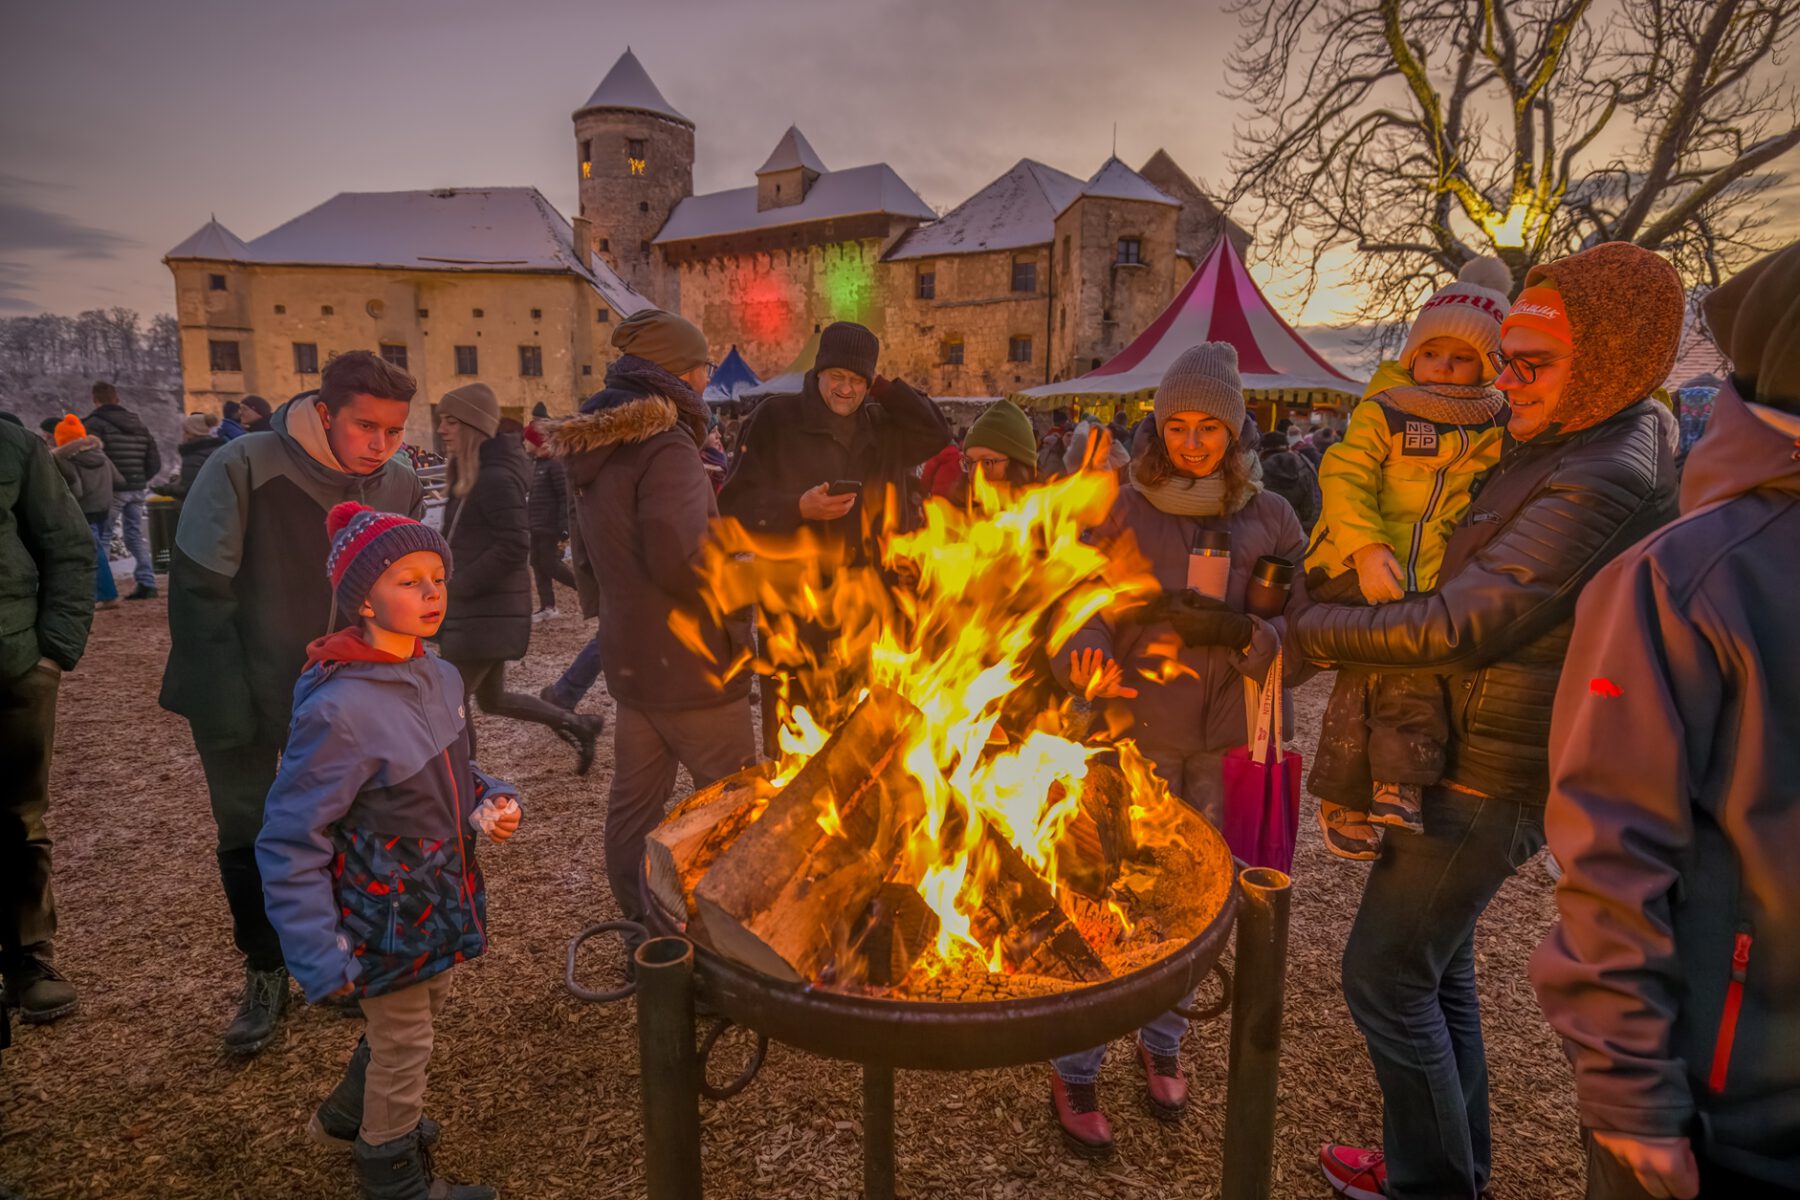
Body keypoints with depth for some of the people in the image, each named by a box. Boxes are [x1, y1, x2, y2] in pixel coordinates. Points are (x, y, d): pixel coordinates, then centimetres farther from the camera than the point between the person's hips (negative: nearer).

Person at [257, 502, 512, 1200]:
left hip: (437, 899, 7)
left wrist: (491, 803, -7)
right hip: (386, 919, -7)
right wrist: (321, 959, -22)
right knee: (403, 1044, 14)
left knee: (422, 1009, 27)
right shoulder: (339, 709, -29)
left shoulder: (440, 678, -5)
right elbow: (288, 843, -22)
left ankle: (349, 1117, 55)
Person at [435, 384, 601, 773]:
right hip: (479, 609, 10)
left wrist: (458, 587, -18)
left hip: (488, 611, -10)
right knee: (492, 698, 20)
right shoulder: (470, 476, 12)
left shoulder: (495, 478, -17)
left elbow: (514, 548, -23)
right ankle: (575, 725, 31)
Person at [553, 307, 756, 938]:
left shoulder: (596, 449, 12)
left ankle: (640, 925, 30)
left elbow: (588, 555, 20)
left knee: (634, 796, 16)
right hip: (688, 665, -9)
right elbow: (682, 561, -28)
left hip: (630, 660, 9)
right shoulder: (666, 447, -19)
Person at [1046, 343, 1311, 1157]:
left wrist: (1241, 633, -20)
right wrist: (1087, 666, -29)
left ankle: (1162, 1045, 40)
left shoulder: (1268, 519, 2)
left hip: (1225, 746, 3)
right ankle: (1075, 1074, 22)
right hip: (1134, 738, -2)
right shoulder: (1119, 510, -3)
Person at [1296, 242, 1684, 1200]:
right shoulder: (1571, 443, 6)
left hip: (1489, 780, -10)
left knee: (1385, 975, 2)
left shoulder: (1601, 485, -24)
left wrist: (1307, 631, -22)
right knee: (1437, 966, 21)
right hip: (1470, 759, 10)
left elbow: (1459, 626, -28)